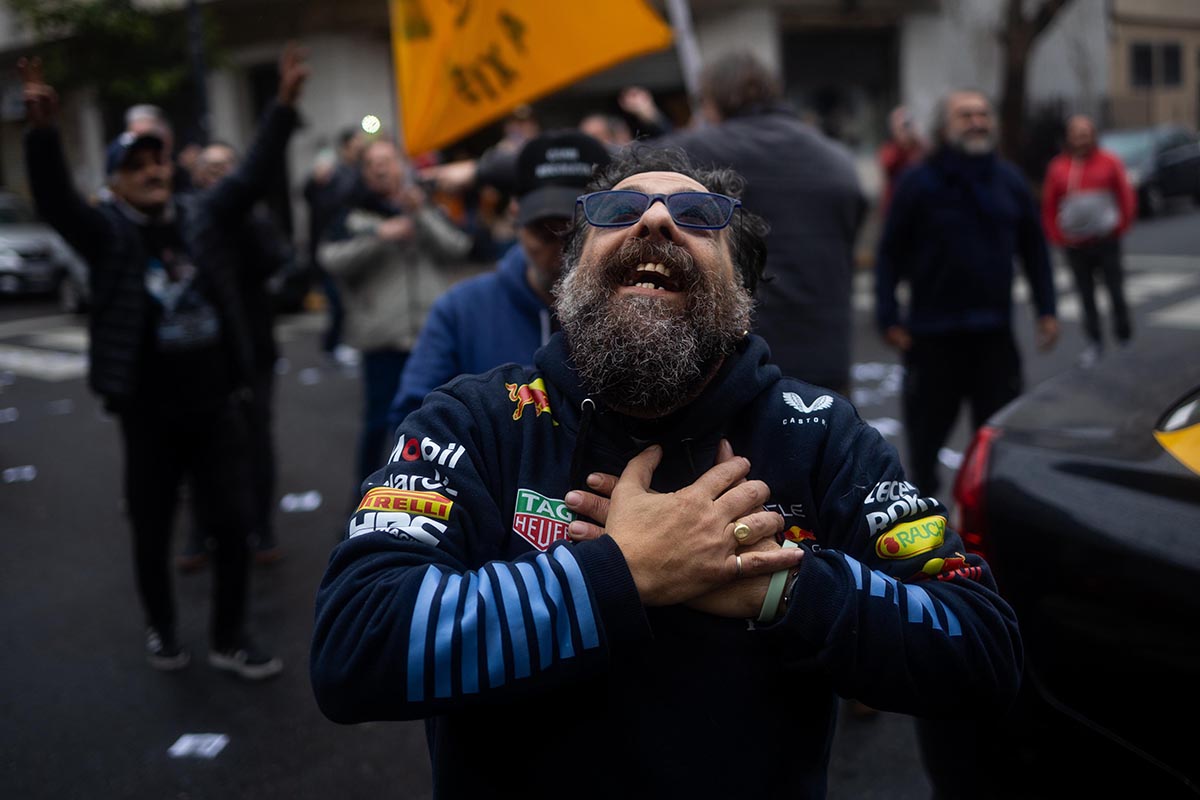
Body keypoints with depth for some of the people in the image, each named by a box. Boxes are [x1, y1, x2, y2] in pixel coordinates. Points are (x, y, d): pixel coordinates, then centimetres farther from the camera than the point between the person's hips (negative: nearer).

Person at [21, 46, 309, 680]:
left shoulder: (200, 219, 5)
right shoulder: (107, 233, -4)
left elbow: (252, 173, 6)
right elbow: (54, 200, -20)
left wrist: (284, 104, -1)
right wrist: (43, 129, -36)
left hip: (217, 407, 3)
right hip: (150, 416, -2)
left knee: (231, 525, 6)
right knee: (152, 534, 11)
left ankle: (230, 640, 22)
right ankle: (162, 631, 34)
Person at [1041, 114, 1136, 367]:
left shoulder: (1109, 162, -1)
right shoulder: (1058, 167, 2)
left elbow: (1127, 197, 3)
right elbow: (1049, 206, 7)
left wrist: (1120, 227, 0)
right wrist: (1058, 237, 2)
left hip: (1106, 241, -1)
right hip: (1075, 244, 1)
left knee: (1115, 289, 3)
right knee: (1086, 295, 4)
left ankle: (1123, 333, 23)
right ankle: (1094, 342, 14)